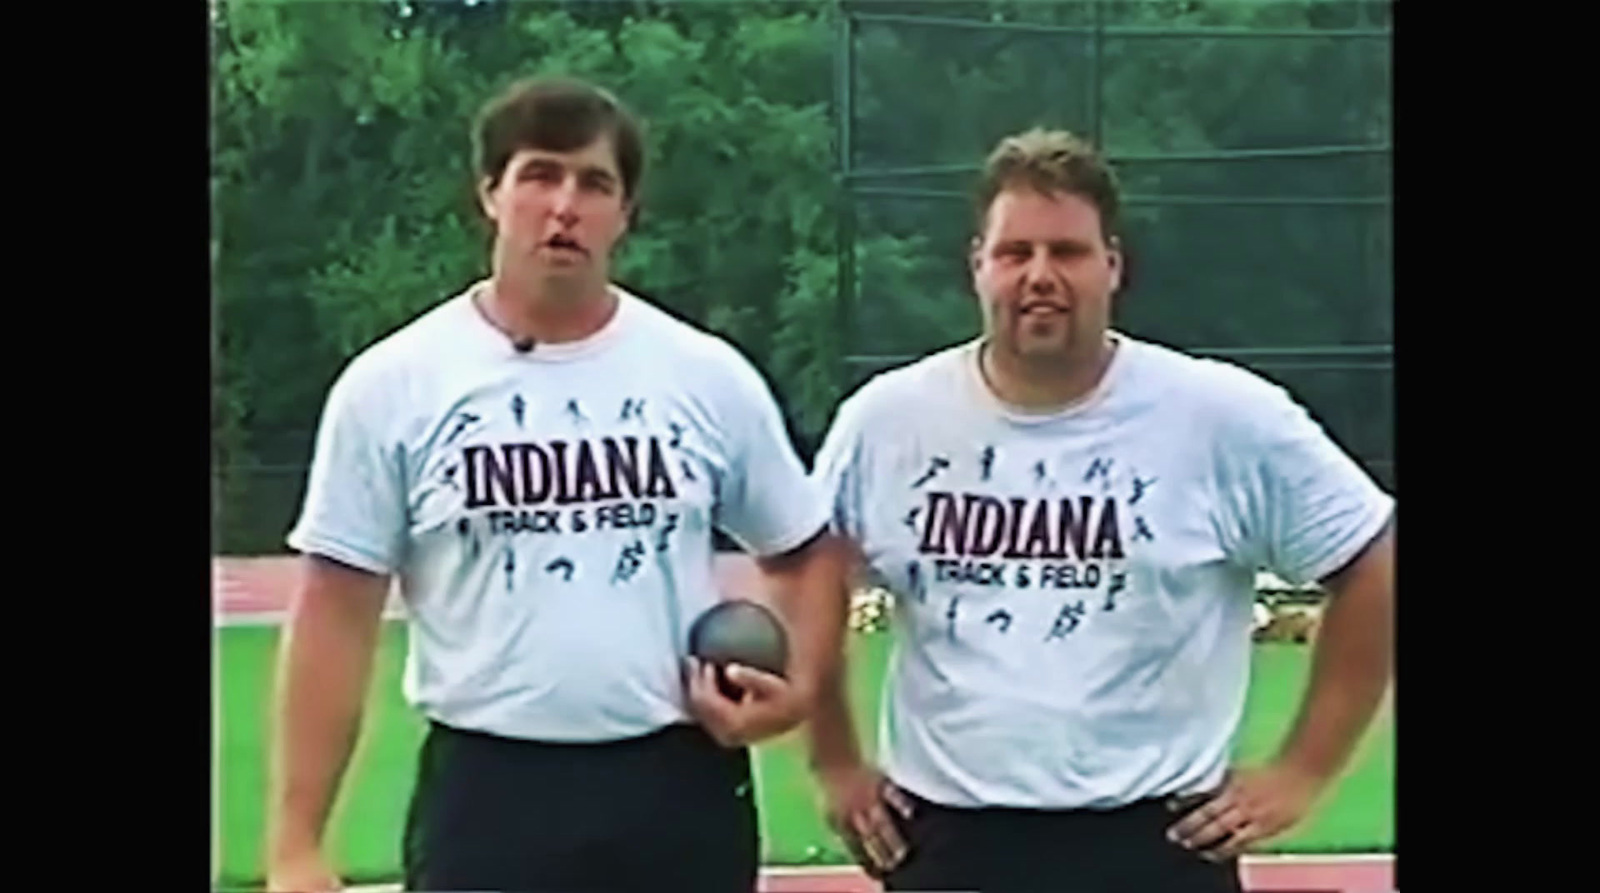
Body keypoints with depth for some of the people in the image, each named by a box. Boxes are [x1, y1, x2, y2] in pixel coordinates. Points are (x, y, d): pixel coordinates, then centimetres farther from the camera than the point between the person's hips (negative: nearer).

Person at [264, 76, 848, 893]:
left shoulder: (709, 376, 2)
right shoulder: (391, 387, -3)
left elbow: (805, 553, 14)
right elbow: (337, 614, -3)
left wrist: (797, 686, -6)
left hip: (681, 788, 2)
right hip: (485, 792, -2)